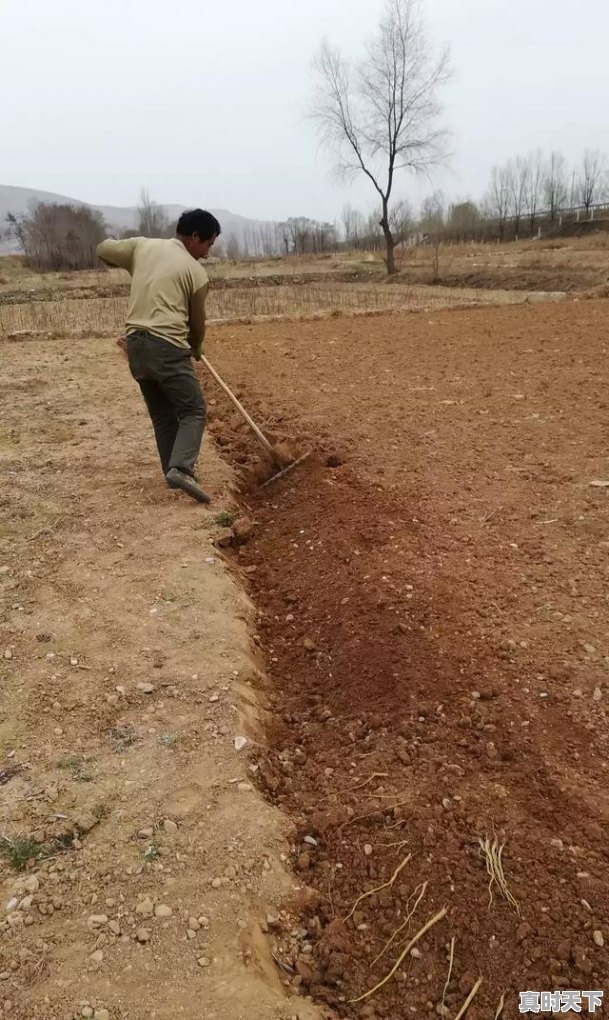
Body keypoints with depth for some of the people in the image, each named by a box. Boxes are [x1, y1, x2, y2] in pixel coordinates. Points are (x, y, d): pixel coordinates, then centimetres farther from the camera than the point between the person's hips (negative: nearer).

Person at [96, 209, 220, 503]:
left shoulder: (142, 245, 11)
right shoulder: (196, 271, 0)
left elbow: (103, 249, 23)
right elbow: (197, 320, 11)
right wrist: (196, 348, 30)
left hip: (135, 344, 6)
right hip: (167, 347, -6)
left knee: (162, 415, 15)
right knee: (193, 411, -3)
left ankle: (174, 471, 17)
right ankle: (181, 469, -22)